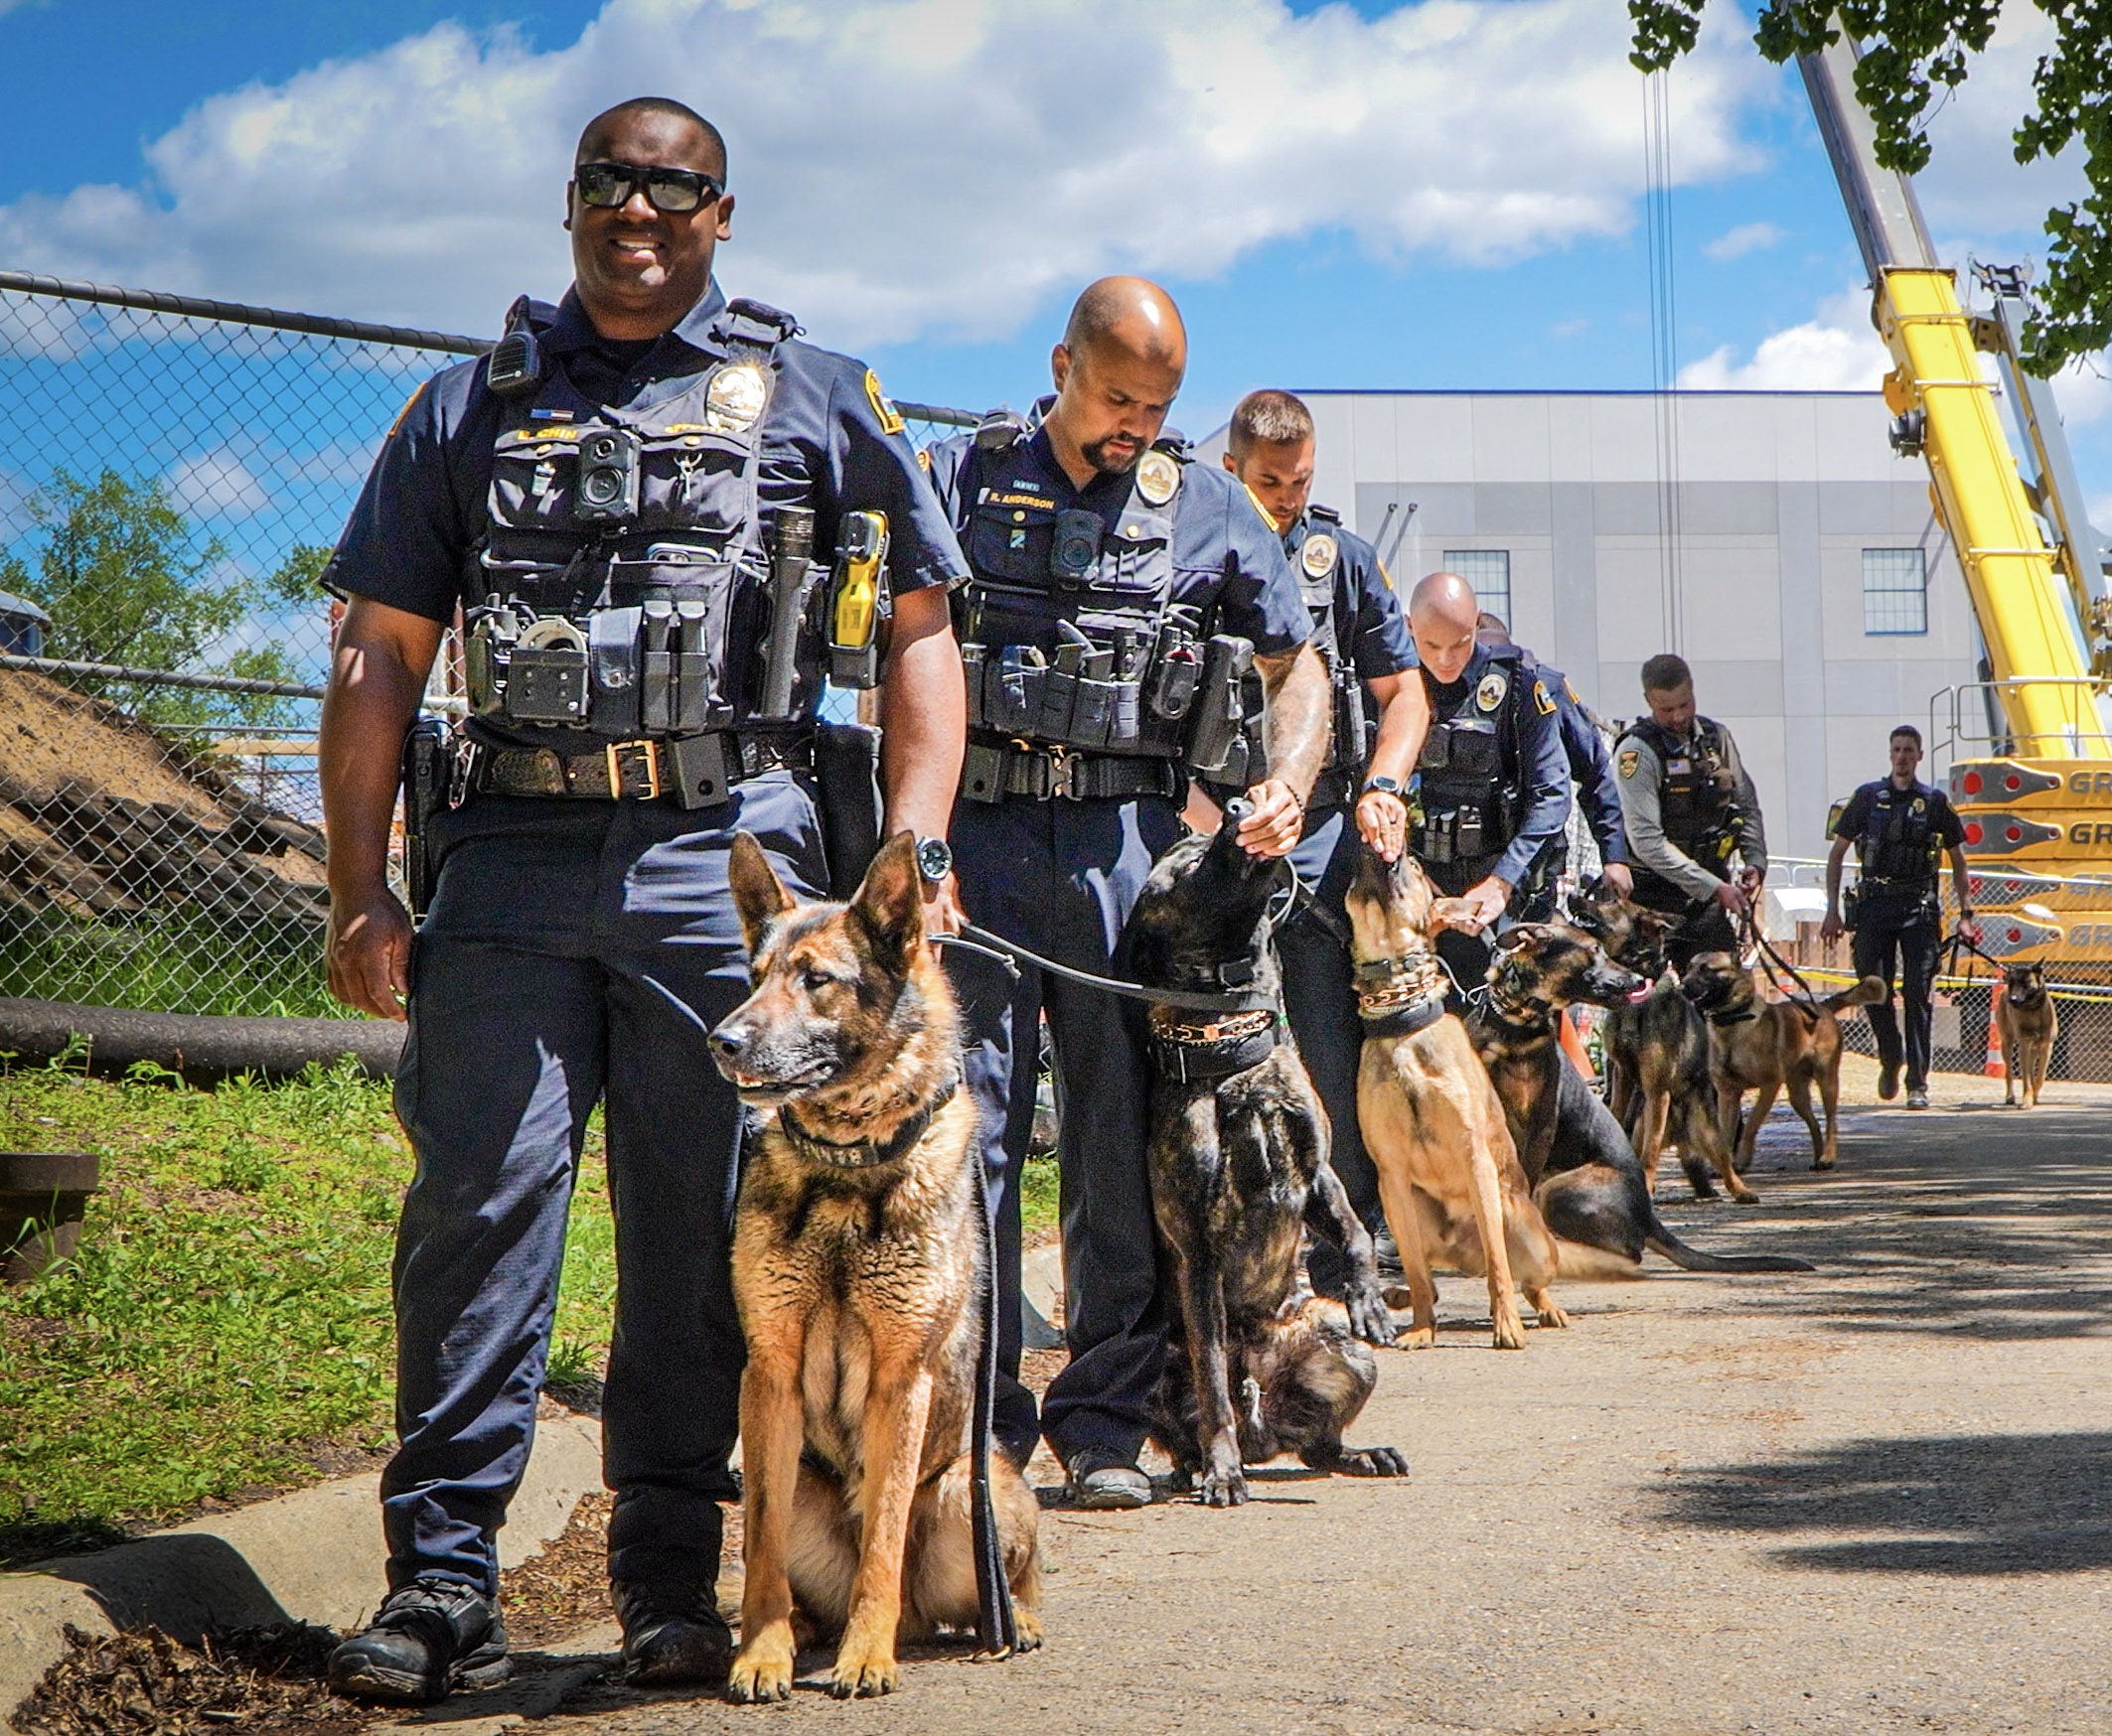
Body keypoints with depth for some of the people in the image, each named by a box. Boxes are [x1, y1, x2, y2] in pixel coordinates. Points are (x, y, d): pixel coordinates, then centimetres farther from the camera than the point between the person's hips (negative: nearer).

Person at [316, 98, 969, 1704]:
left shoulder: (819, 402, 13)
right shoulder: (471, 410, 16)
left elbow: (922, 639, 11)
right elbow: (379, 661, 13)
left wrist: (914, 850, -2)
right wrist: (360, 892, 4)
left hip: (730, 860, -1)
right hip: (514, 853, 1)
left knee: (707, 1230, 2)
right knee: (478, 1198, -6)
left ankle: (671, 1574, 10)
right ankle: (443, 1571, -2)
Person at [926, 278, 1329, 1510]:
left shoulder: (1211, 508, 12)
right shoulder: (967, 477, 8)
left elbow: (1300, 666, 15)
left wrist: (1288, 779, -5)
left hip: (1130, 841, 1)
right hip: (980, 829, -1)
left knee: (1122, 1136, 1)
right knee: (970, 1127, -3)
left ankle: (1107, 1419, 10)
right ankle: (980, 1409, 4)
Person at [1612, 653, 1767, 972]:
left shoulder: (1716, 737, 8)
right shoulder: (1637, 751, -11)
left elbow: (1747, 806, 18)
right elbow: (1646, 841, -17)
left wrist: (1755, 861, -1)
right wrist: (1714, 887, -19)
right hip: (1656, 893, -6)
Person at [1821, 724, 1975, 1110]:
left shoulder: (1936, 802, 7)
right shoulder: (1868, 797, 8)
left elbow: (1958, 862, 13)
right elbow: (1836, 853, 10)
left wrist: (1966, 912, 6)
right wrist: (1833, 910, 4)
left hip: (1919, 907, -1)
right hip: (1874, 904, 1)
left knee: (1918, 993, -8)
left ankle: (1917, 1082, -5)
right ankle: (1890, 1060, 26)